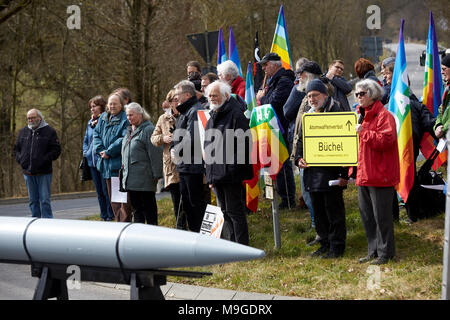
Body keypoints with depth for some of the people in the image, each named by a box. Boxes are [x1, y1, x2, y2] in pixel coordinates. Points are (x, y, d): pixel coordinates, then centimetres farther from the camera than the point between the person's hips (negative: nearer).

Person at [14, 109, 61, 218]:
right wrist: (20, 159, 1)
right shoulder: (23, 132, 14)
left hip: (43, 172, -5)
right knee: (33, 200, 10)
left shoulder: (49, 131, 0)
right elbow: (16, 148, 20)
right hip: (28, 172, 5)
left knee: (45, 200, -5)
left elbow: (56, 150, -5)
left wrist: (44, 160, -16)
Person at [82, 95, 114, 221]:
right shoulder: (90, 122, 16)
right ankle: (104, 216, 18)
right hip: (92, 161, 8)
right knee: (99, 191, 12)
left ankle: (111, 216, -1)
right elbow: (86, 139, 25)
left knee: (106, 190, -6)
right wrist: (85, 152, 13)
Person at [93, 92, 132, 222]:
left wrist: (109, 152, -16)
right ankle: (118, 221, 19)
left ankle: (125, 222, -6)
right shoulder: (103, 118, 14)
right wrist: (100, 150, -3)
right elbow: (96, 134, 14)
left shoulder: (125, 119, -8)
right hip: (107, 165, 7)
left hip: (120, 163, -7)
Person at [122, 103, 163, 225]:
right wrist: (124, 165, 20)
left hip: (144, 177, -9)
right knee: (136, 207, 12)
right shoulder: (129, 130, 17)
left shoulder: (148, 130, -11)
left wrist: (156, 174, -17)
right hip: (131, 180, 9)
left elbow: (155, 154, -15)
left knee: (148, 207, -3)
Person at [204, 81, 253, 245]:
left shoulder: (235, 115, -9)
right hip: (216, 174, 9)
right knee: (225, 211, 13)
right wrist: (210, 175, 18)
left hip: (231, 174, -9)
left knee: (234, 210, -7)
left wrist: (235, 169, -20)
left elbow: (243, 144, -15)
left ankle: (242, 246, -2)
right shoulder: (212, 118, 18)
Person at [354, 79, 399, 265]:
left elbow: (386, 140, -23)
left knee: (381, 215, -3)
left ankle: (385, 253, 6)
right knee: (366, 214, 13)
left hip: (380, 175, -9)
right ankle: (373, 251, 23)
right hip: (363, 174, 9)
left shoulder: (384, 116, -11)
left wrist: (364, 132, -21)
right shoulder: (362, 116, 17)